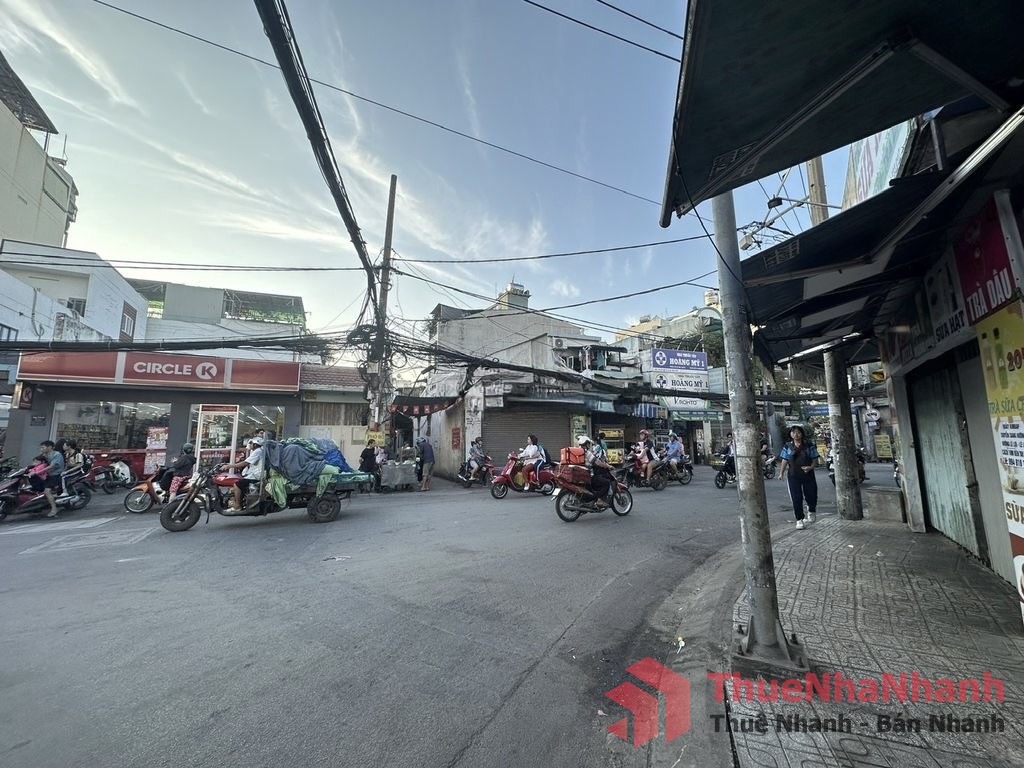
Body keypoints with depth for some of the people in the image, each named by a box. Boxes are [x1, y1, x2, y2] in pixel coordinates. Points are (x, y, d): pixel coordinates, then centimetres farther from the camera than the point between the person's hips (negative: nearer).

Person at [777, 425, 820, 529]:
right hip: (793, 476, 0)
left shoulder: (809, 445, 0)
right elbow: (785, 460, 7)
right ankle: (799, 520, 9)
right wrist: (781, 473, 3)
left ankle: (811, 511, 41)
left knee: (811, 495, 6)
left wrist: (811, 467, -17)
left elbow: (814, 458, 1)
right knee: (796, 498, -1)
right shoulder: (787, 446, 3)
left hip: (808, 474, 0)